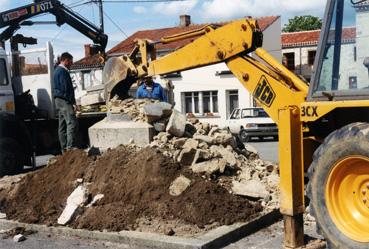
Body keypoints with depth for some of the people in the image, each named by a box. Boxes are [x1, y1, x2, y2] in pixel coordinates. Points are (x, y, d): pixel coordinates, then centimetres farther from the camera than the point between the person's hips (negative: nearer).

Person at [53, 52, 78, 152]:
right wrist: (73, 102, -18)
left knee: (62, 125, 11)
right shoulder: (63, 71, -12)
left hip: (58, 100, 11)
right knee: (71, 122, -16)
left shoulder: (57, 70, 20)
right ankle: (71, 147, -22)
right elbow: (67, 88, -18)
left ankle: (64, 148, 14)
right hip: (64, 100, -11)